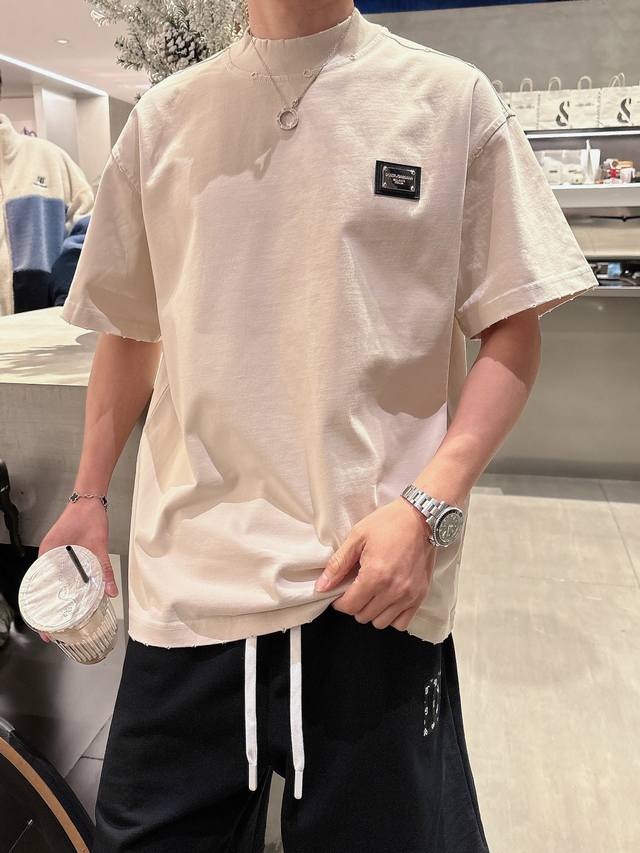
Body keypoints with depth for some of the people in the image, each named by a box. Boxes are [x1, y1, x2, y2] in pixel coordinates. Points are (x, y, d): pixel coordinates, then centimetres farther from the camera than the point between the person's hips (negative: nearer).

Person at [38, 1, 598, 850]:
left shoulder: (452, 99, 3)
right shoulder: (164, 115, 11)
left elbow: (513, 332, 1)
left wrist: (427, 507, -12)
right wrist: (88, 497, 13)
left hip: (373, 581, -2)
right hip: (188, 574, 3)